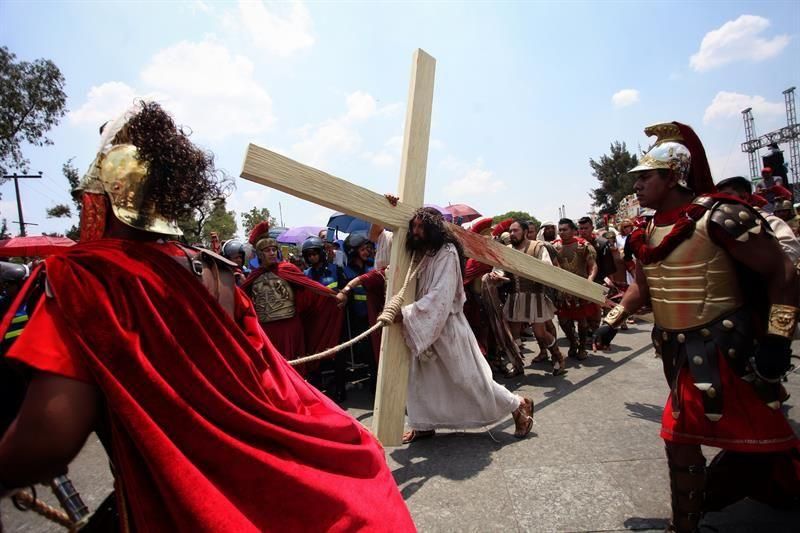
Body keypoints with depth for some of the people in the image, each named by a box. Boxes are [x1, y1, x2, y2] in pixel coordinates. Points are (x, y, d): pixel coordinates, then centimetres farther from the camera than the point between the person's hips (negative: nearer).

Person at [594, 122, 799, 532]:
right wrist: (612, 321, 9)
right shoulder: (652, 230, 6)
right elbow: (642, 286, 17)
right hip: (682, 351, 7)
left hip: (723, 351, -7)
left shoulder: (719, 216, -17)